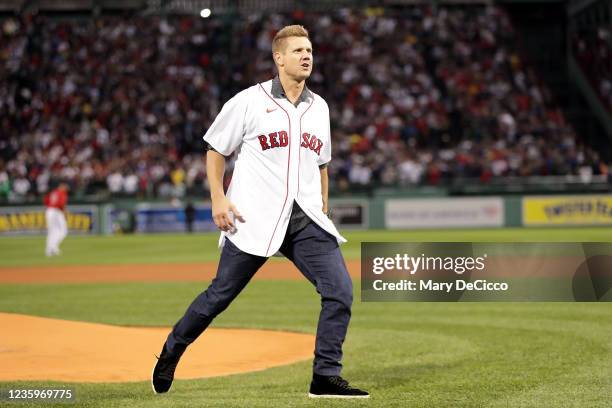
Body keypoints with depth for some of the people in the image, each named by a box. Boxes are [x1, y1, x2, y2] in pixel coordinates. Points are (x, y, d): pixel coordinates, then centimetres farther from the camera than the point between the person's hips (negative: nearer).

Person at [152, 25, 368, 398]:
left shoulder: (319, 107, 13)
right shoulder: (250, 101, -2)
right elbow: (216, 150, 5)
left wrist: (324, 212, 18)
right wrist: (218, 198, -7)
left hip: (305, 221, 4)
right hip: (254, 220, -4)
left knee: (340, 290, -10)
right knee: (221, 294, 3)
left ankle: (326, 377, -2)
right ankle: (172, 350, 27)